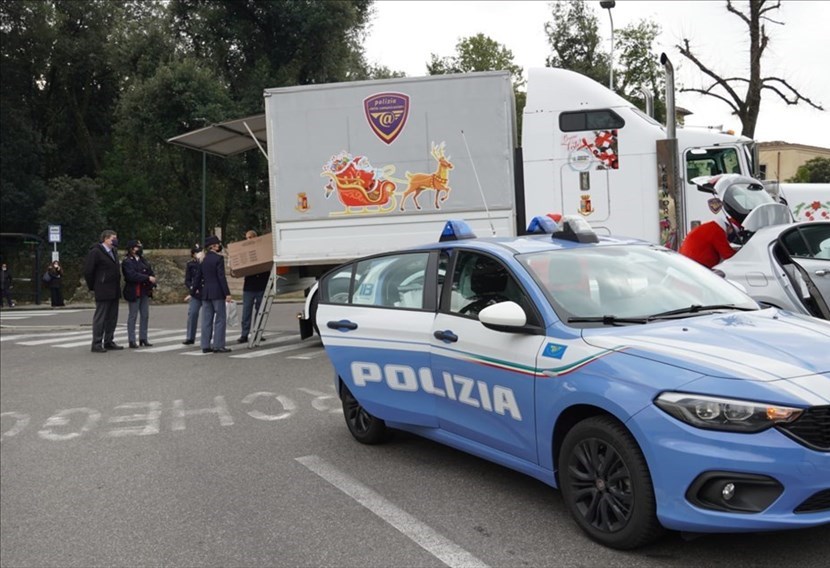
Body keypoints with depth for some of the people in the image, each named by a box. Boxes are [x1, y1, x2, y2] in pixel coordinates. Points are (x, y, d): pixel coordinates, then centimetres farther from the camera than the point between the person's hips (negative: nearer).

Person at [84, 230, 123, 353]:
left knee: (112, 318, 10)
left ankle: (109, 342, 18)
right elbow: (88, 271, -10)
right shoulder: (95, 252, -9)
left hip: (114, 291, 8)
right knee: (100, 318, -4)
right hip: (103, 292, -8)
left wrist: (117, 286, 15)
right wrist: (92, 286, -4)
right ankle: (97, 344, 1)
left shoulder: (113, 252, 17)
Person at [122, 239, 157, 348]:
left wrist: (152, 278, -10)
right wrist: (148, 278, -22)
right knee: (133, 316, -2)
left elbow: (150, 271, 11)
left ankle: (143, 339, 16)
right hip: (134, 292, -7)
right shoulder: (127, 261, -9)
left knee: (145, 316, 8)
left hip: (145, 291, 7)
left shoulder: (143, 260, 15)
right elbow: (132, 275, -21)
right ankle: (132, 341, 3)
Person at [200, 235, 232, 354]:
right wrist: (227, 293, -13)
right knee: (220, 319, -1)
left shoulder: (203, 260, 10)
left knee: (206, 320, 9)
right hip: (217, 293, -7)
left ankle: (205, 345, 10)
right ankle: (218, 345, -3)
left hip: (205, 293, 7)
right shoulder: (218, 258, -10)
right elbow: (221, 277, -14)